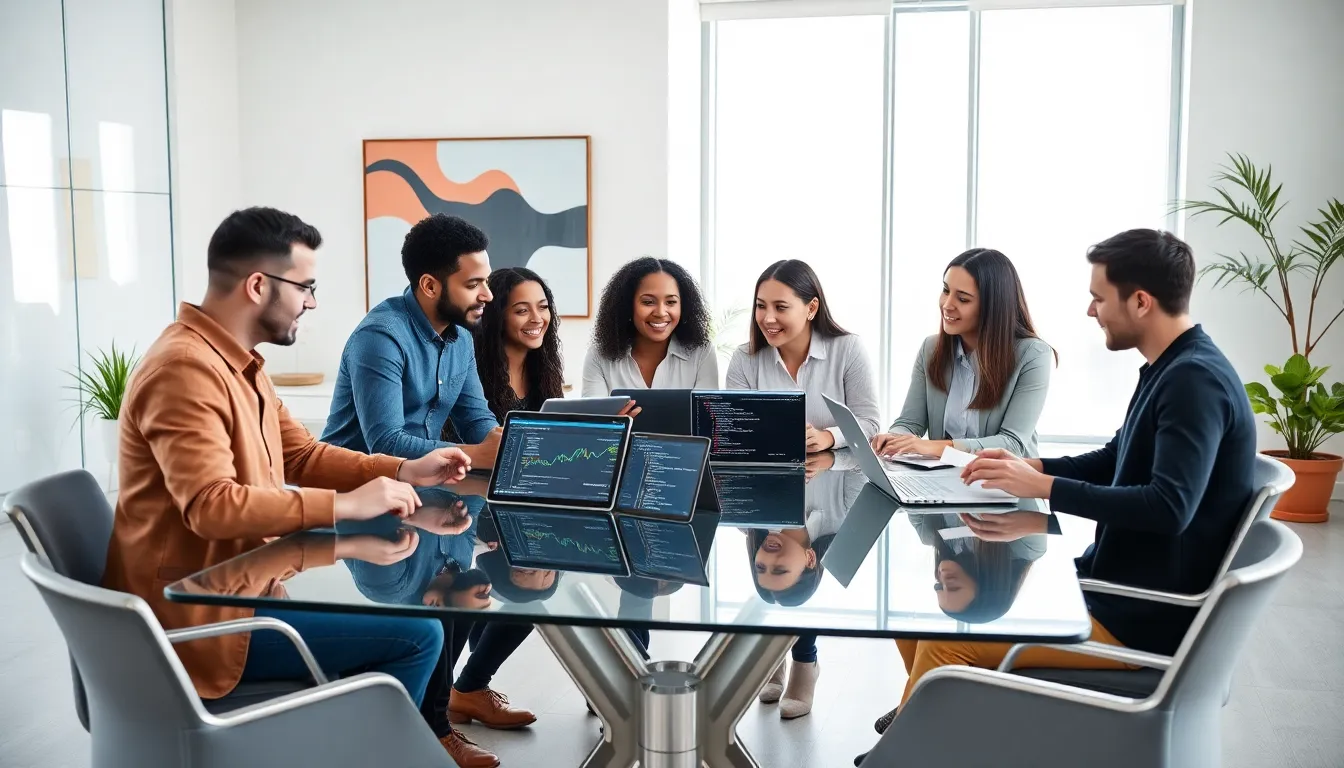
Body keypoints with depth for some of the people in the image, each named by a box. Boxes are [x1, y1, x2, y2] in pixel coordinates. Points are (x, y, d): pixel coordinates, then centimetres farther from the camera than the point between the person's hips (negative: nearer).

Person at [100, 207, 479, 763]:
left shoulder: (237, 363, 10)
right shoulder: (186, 368, -22)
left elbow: (302, 455, 14)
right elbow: (211, 505, -31)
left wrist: (404, 471, 2)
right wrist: (346, 504, -27)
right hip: (201, 620, -10)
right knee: (415, 635, -13)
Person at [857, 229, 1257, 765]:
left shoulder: (1195, 379, -21)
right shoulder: (1168, 369, 10)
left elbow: (1169, 507, -32)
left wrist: (1041, 488, -25)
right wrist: (1030, 468, 7)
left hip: (1142, 616, -10)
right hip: (1114, 583, 10)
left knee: (946, 637, -17)